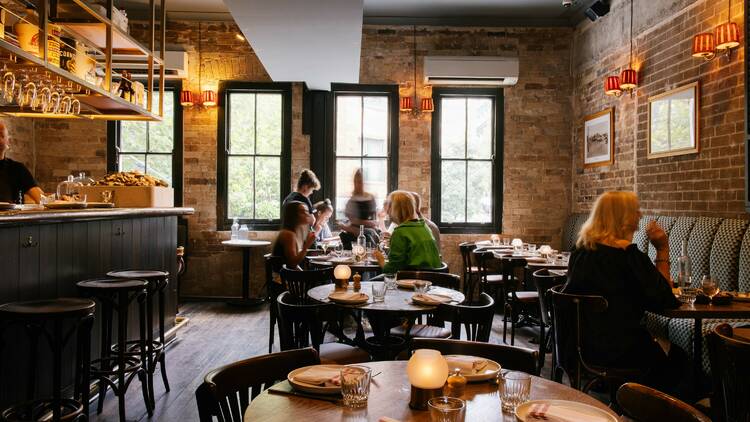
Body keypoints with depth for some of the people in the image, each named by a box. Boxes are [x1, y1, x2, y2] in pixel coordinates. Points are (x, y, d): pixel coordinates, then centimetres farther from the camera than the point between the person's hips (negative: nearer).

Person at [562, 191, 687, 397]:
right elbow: (665, 300, -11)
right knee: (677, 357, 20)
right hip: (618, 351, -7)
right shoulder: (629, 254, -17)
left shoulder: (580, 251, 5)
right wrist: (663, 250, -9)